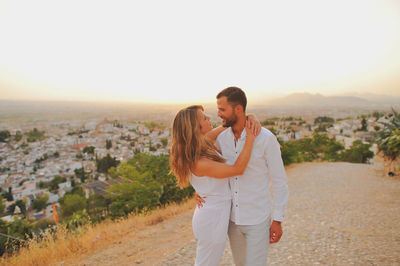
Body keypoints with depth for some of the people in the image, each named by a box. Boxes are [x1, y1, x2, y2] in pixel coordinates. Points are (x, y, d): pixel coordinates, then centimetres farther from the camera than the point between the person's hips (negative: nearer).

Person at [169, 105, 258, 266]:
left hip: (214, 214, 9)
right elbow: (238, 168, -28)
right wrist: (250, 138, -23)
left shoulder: (203, 141, -5)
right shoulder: (198, 163, -30)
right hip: (213, 220, -9)